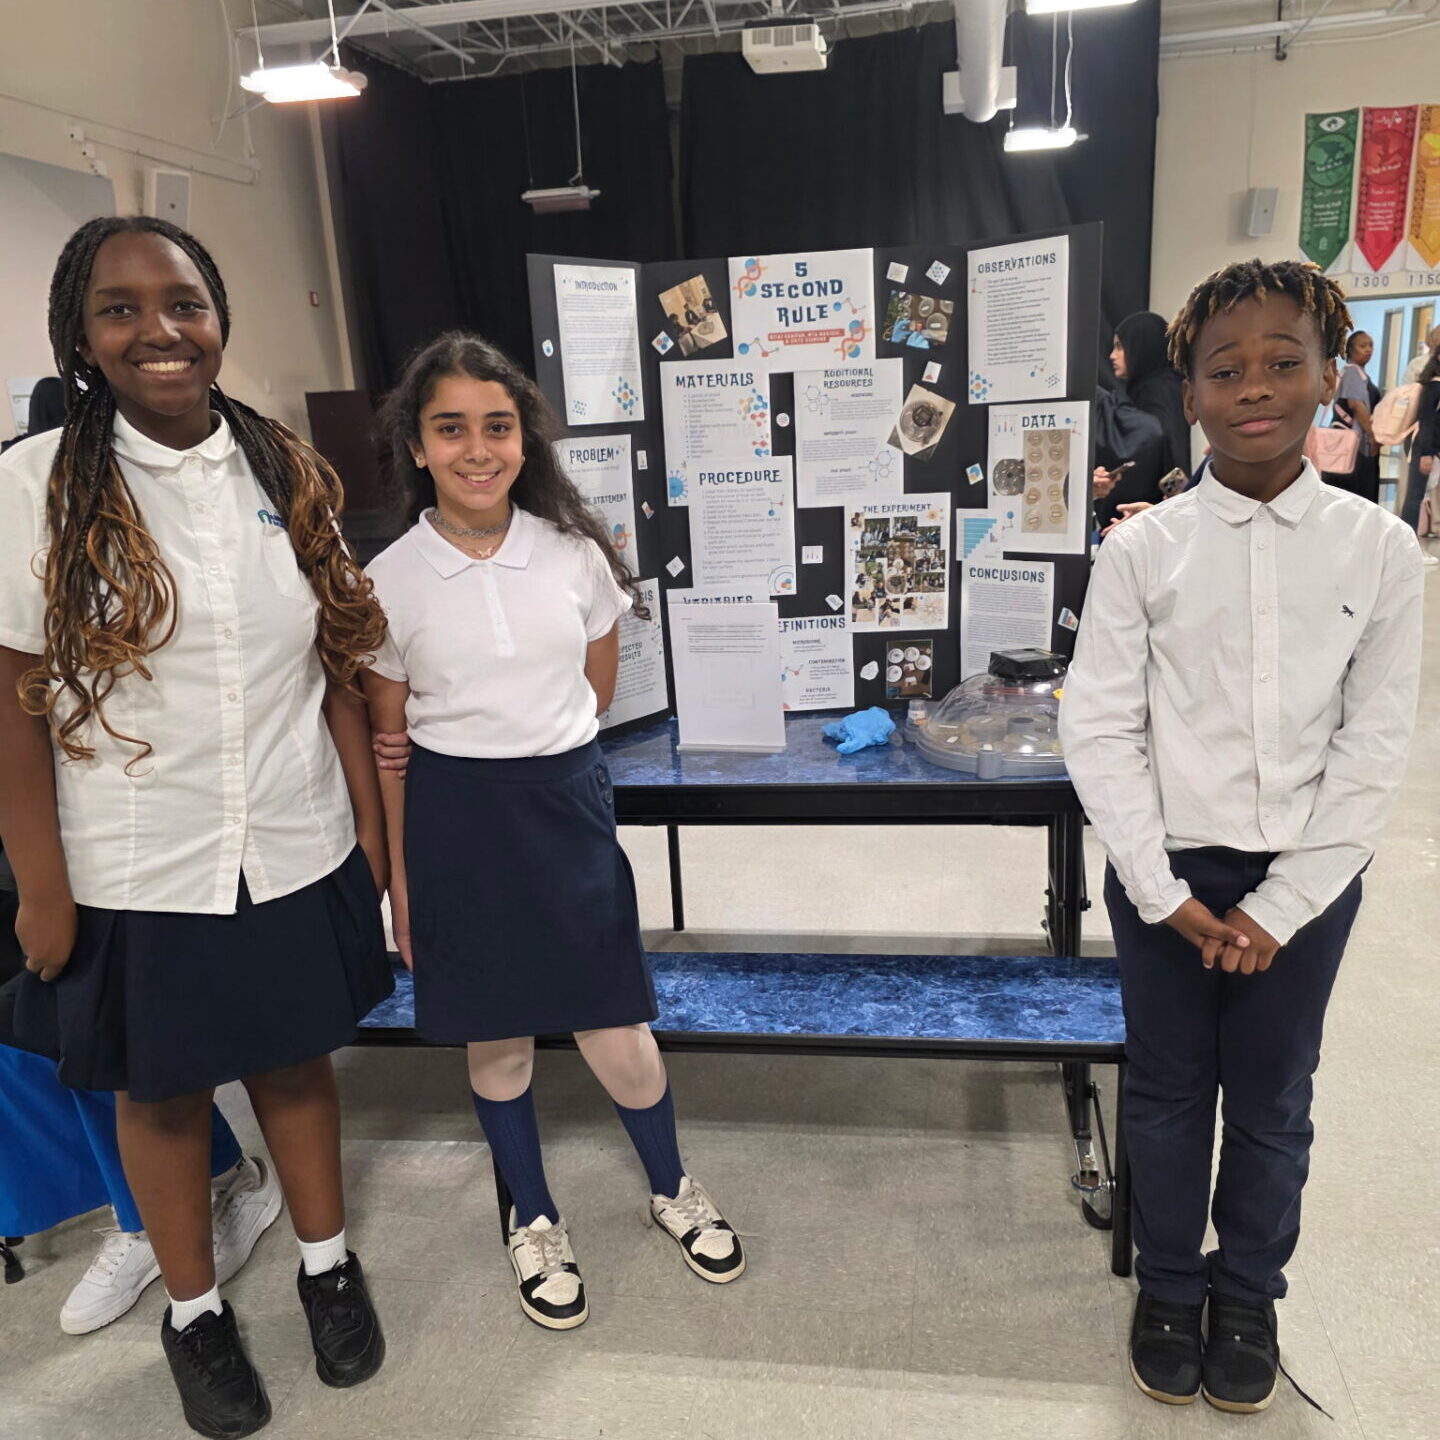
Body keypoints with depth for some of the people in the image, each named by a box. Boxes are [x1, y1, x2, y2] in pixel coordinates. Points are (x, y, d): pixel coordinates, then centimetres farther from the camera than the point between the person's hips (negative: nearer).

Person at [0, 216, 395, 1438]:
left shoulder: (289, 474, 0)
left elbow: (337, 669, 3)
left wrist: (370, 823, 3)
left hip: (296, 855, 2)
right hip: (135, 873, -2)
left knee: (297, 1061, 19)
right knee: (161, 1091, 17)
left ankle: (328, 1263, 44)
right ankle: (194, 1311, 42)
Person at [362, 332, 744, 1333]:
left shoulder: (575, 552, -4)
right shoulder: (390, 581, -6)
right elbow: (387, 743, 0)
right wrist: (398, 878, 2)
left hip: (569, 803, 1)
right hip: (455, 818, 0)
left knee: (617, 1031, 7)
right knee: (495, 1036, 14)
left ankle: (673, 1190, 36)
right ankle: (534, 1220, 39)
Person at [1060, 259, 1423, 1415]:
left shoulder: (1381, 550, -5)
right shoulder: (1141, 550, -7)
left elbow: (1376, 745, -4)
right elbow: (1099, 730, -7)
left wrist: (1280, 906, -9)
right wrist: (1165, 892, -10)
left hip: (1307, 880, 1)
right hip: (1167, 873, 0)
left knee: (1273, 1100, 16)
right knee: (1168, 1091, 14)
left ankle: (1249, 1294, 40)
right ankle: (1169, 1287, 38)